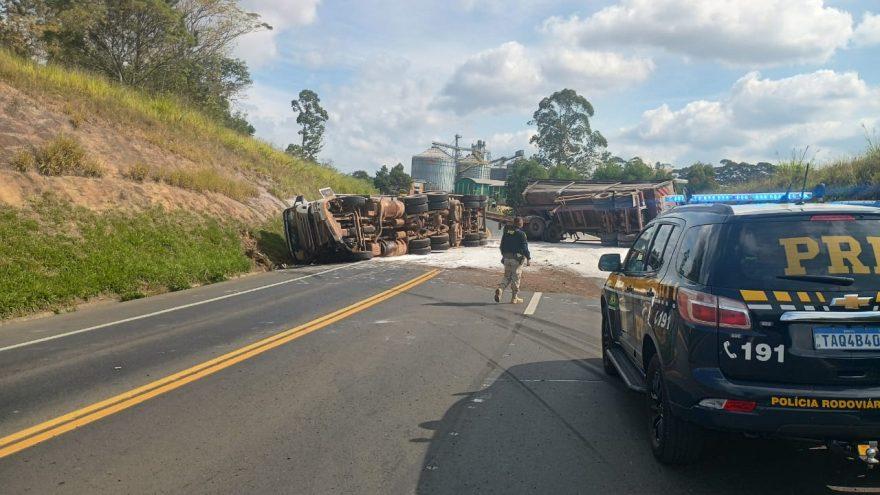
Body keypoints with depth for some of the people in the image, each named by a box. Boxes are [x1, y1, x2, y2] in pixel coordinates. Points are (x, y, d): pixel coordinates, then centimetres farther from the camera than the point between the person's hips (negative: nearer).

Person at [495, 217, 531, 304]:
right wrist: (529, 258, -4)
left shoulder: (506, 232, 9)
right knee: (516, 278, 2)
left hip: (506, 258, 5)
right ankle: (514, 298, 7)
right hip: (517, 258, -5)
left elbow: (502, 246, 15)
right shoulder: (521, 234, -10)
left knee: (507, 277, 13)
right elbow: (524, 248, -12)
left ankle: (500, 289, -14)